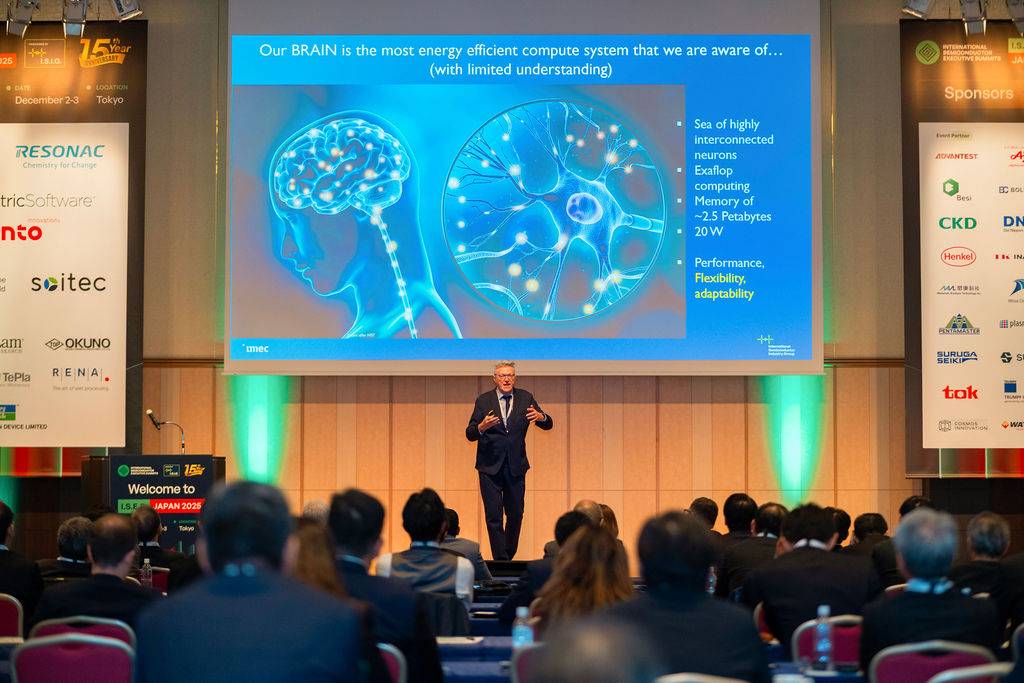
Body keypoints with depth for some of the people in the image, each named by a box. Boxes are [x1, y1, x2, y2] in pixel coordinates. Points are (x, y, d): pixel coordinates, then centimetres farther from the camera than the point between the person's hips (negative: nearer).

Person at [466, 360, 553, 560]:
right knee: (494, 517, -3)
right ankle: (500, 561, 3)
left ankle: (508, 556, 26)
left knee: (516, 515, 7)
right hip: (490, 467, -2)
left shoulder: (525, 398, 3)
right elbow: (469, 434, -4)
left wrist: (541, 417, -24)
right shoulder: (484, 401, -1)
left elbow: (548, 425, 1)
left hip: (516, 466, 2)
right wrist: (482, 427, -27)